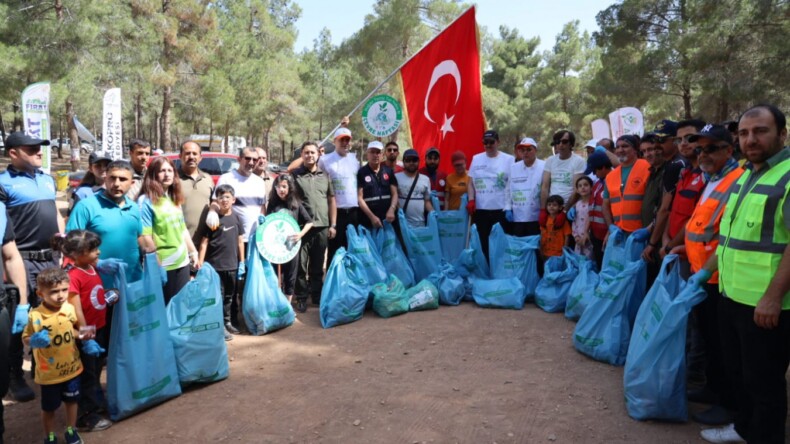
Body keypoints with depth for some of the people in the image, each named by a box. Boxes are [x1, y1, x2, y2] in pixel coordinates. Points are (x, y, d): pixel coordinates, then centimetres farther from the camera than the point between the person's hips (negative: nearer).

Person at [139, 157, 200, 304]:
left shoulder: (174, 199, 12)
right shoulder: (146, 200, -11)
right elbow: (145, 235, -16)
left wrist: (193, 253, 17)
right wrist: (155, 262, -17)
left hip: (182, 261, 7)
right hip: (162, 265, -7)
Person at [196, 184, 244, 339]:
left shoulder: (236, 218, 3)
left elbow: (240, 241, 8)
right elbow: (204, 242, -8)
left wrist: (241, 263, 7)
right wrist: (200, 264, -11)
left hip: (232, 265, 4)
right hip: (214, 265, -4)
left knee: (229, 296, 16)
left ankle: (227, 322, 30)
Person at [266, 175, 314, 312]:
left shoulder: (296, 204, -1)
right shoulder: (272, 204, 0)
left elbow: (309, 222, 1)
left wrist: (301, 234, -12)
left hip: (291, 244, 0)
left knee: (290, 276, 10)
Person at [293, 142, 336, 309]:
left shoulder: (325, 176, 11)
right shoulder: (295, 175, 1)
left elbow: (331, 201, 13)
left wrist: (332, 225, 7)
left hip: (322, 227, 3)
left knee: (318, 266, 13)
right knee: (301, 265, 0)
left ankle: (318, 297, 23)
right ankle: (301, 298, 11)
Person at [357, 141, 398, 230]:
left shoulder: (388, 171, 11)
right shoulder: (361, 173, 0)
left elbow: (394, 193, 7)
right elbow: (359, 198, -5)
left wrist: (392, 209, -12)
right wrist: (371, 216, -14)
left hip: (388, 219, 3)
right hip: (368, 221, -3)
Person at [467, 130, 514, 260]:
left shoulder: (509, 159, 1)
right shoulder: (476, 159, 10)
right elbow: (471, 182, 13)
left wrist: (510, 207, -10)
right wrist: (471, 200, -2)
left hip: (501, 210, -3)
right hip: (480, 210, 3)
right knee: (482, 244, 8)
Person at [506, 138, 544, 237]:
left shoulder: (544, 167, -5)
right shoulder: (513, 168, 7)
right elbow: (508, 189, 11)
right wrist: (508, 208, 4)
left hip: (536, 217, -3)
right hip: (516, 218, 3)